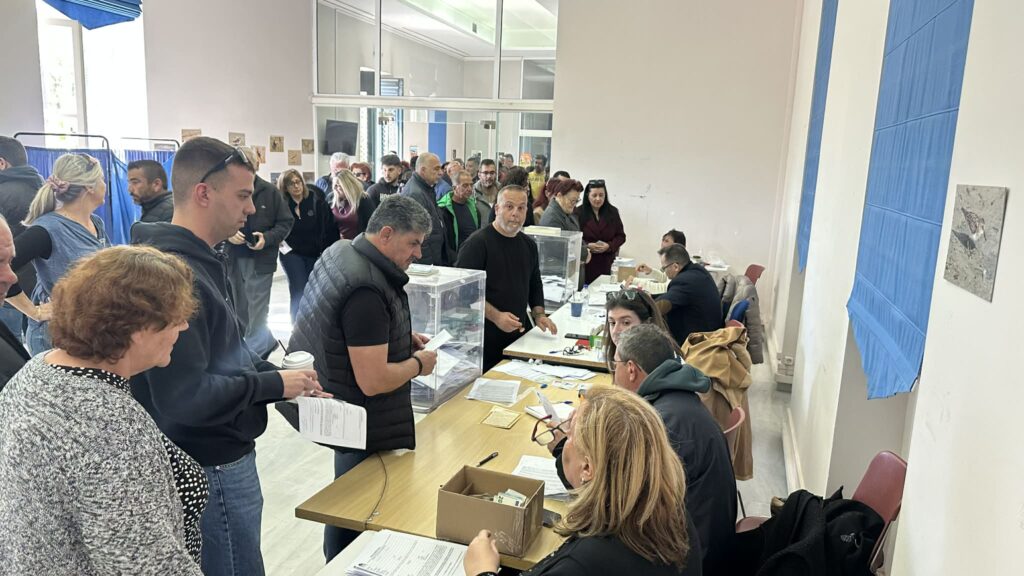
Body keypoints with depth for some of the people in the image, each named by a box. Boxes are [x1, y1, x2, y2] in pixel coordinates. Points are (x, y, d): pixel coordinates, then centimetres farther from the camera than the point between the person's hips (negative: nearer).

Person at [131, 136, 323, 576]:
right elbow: (185, 397, -31)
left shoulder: (198, 260, 7)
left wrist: (283, 377, 3)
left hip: (217, 454, 10)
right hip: (213, 466, -10)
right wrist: (274, 385, -19)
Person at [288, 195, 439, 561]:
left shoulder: (343, 251, 0)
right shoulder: (366, 290, -31)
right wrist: (418, 364, -14)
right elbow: (373, 382, -31)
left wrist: (400, 337, 7)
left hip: (335, 400, 10)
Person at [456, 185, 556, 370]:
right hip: (484, 338, -6)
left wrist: (539, 314, 7)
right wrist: (495, 316, -21)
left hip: (517, 335, 6)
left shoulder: (529, 245, 11)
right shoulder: (478, 242, -11)